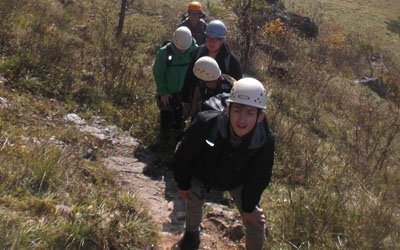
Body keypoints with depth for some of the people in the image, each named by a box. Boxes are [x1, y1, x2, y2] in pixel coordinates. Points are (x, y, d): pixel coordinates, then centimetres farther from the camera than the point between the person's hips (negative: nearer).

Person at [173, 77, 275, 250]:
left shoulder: (266, 141, -38)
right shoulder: (205, 124, -42)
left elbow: (258, 177, -18)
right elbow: (183, 155, -21)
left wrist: (249, 207, -6)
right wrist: (183, 184, -7)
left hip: (237, 181, 0)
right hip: (202, 174, 0)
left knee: (255, 223, 1)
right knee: (193, 204, 22)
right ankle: (192, 233, 58)